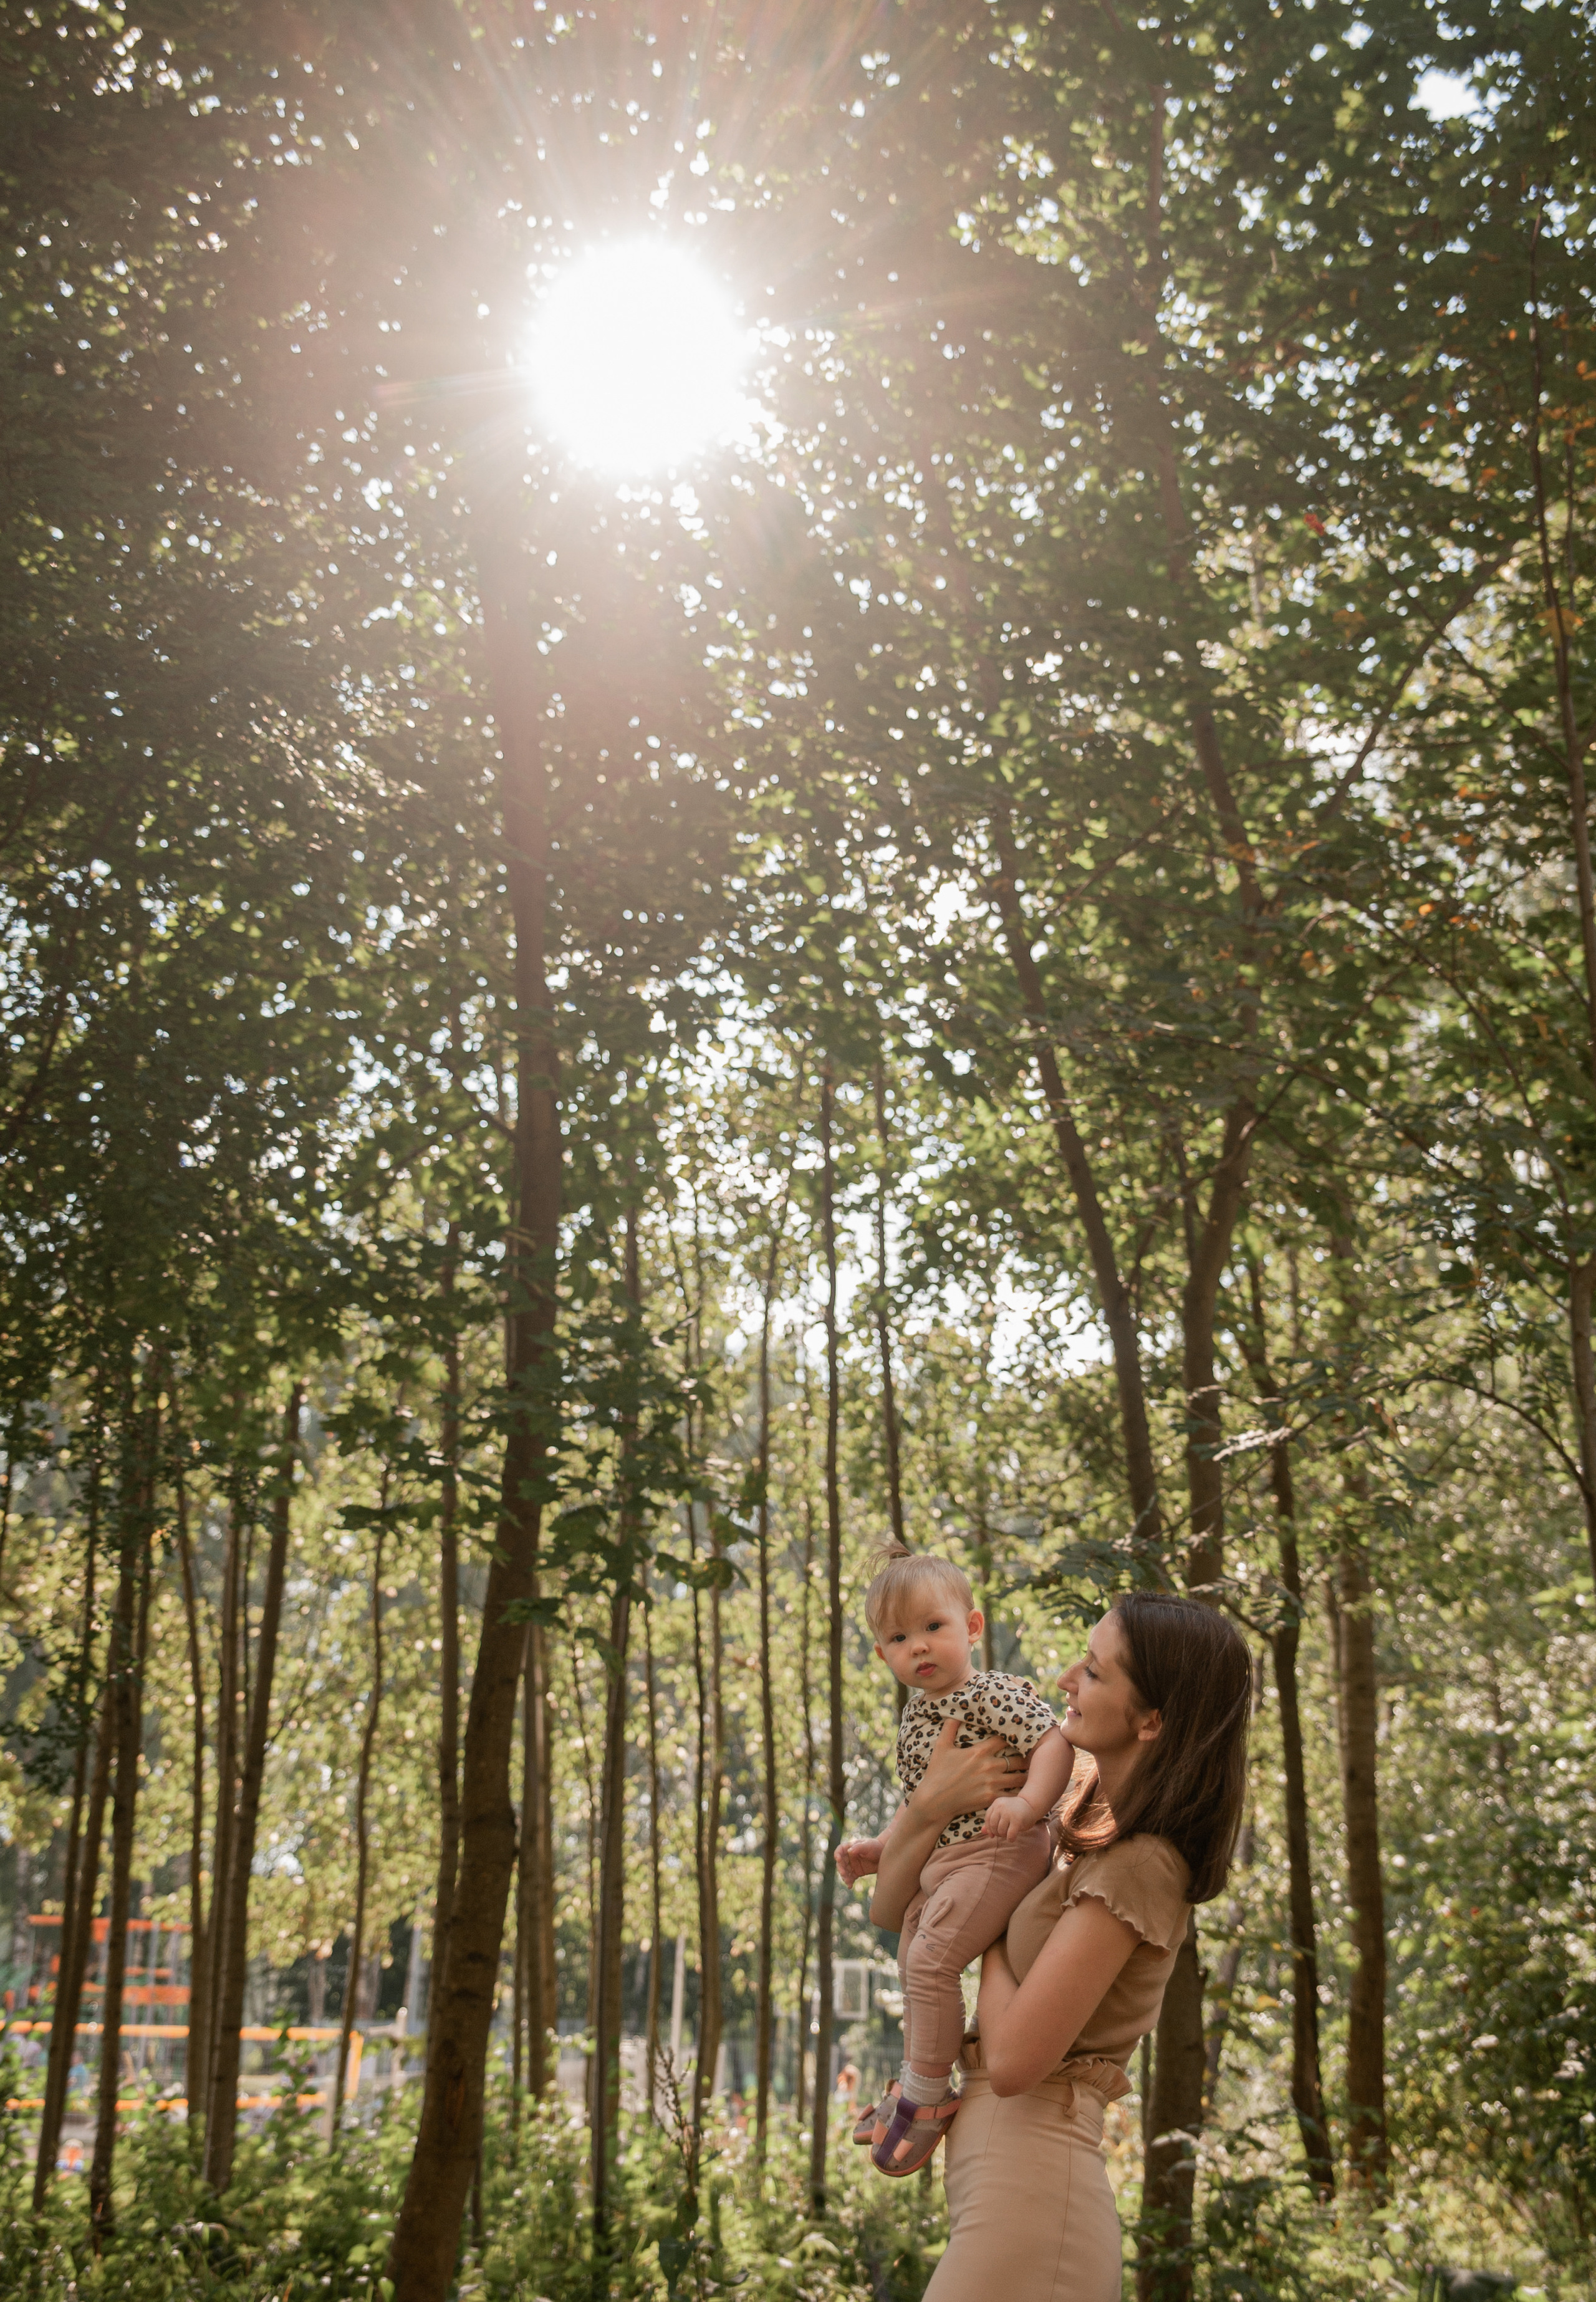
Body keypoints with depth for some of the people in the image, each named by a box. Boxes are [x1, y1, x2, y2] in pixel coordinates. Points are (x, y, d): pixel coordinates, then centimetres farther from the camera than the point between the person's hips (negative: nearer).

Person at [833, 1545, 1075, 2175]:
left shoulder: (991, 1694, -12)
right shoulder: (914, 1719, 14)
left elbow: (1054, 1742, -23)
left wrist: (1028, 1802, -37)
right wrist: (878, 1849, 15)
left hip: (994, 1853, -10)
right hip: (937, 1864, 10)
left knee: (930, 1962, -20)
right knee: (914, 1968, 19)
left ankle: (926, 2096, -5)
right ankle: (917, 2087, 37)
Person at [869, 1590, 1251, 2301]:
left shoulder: (1138, 1866, -19)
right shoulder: (1083, 1823, 8)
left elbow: (1013, 2058, -23)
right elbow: (890, 1910, 11)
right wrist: (929, 1807, -8)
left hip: (1028, 2192, -9)